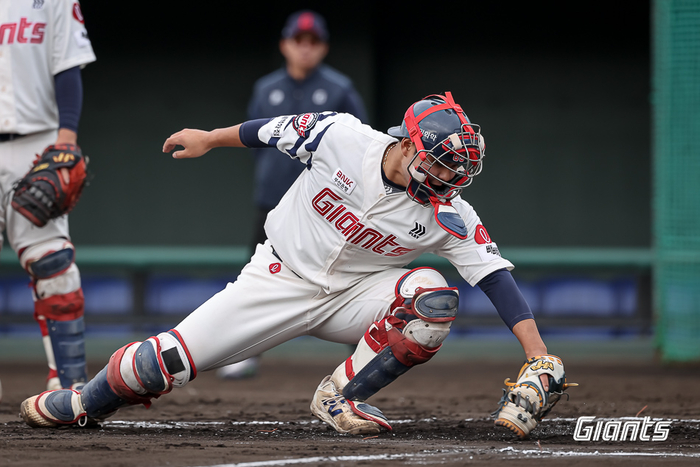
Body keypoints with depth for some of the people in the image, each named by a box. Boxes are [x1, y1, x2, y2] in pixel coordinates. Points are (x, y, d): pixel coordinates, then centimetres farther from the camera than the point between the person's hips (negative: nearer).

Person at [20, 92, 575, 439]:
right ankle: (83, 405, 19)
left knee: (434, 297, -28)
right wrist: (210, 138, 11)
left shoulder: (448, 214, -18)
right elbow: (275, 131, -2)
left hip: (353, 298, 1)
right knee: (166, 361, -12)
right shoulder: (341, 137, -20)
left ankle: (342, 396, -12)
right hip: (280, 282, -1)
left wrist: (540, 356, -29)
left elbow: (498, 277, -21)